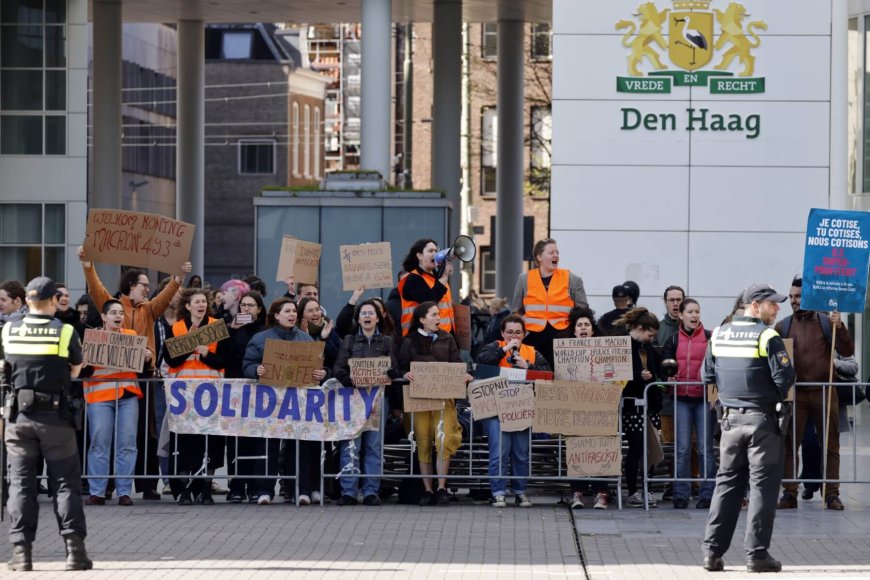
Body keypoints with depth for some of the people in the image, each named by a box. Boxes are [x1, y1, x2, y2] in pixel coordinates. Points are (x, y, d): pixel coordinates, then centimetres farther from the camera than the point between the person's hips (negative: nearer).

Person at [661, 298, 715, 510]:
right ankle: (681, 494, 5)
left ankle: (707, 494, 4)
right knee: (682, 448, 1)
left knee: (705, 448, -1)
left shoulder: (709, 338, 2)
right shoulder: (674, 340, 8)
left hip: (704, 398, -2)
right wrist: (669, 376, -10)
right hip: (682, 398, 2)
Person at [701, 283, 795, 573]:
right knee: (763, 485, 0)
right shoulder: (767, 337, -12)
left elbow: (708, 375, 13)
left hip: (731, 418, 6)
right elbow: (785, 377, -16)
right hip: (763, 419, -5)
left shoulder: (718, 334, 6)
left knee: (726, 483, 11)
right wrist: (780, 396, 4)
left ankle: (712, 552, 8)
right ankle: (757, 554, -1)